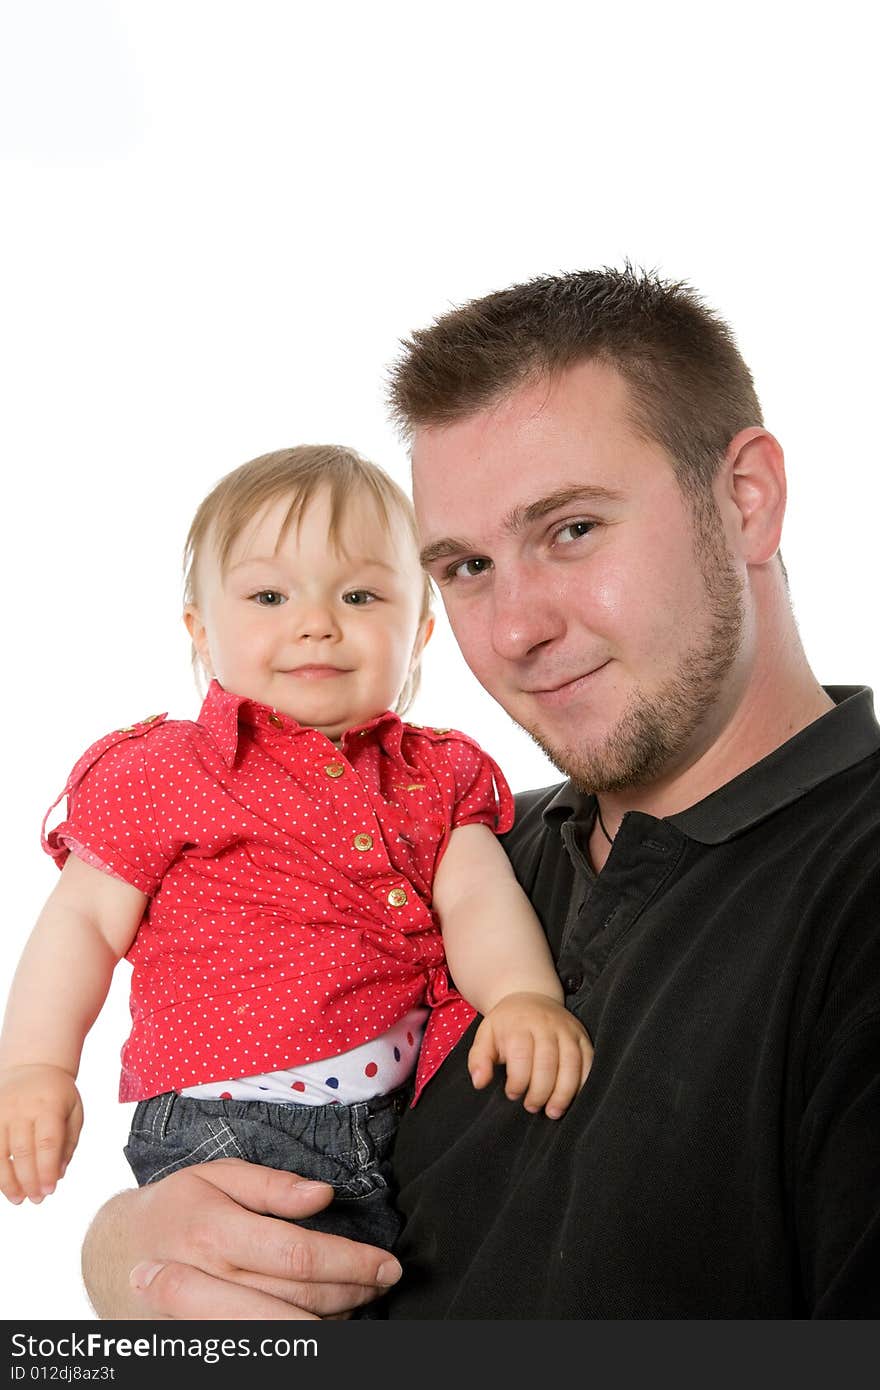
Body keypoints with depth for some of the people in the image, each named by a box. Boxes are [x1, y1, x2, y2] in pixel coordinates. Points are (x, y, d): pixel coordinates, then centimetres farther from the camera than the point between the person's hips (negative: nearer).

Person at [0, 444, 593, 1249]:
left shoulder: (437, 775, 13)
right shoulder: (163, 773, 2)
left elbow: (478, 899, 1)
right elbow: (85, 920, 4)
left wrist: (525, 995, -20)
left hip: (407, 1121, 5)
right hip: (232, 1134, -5)